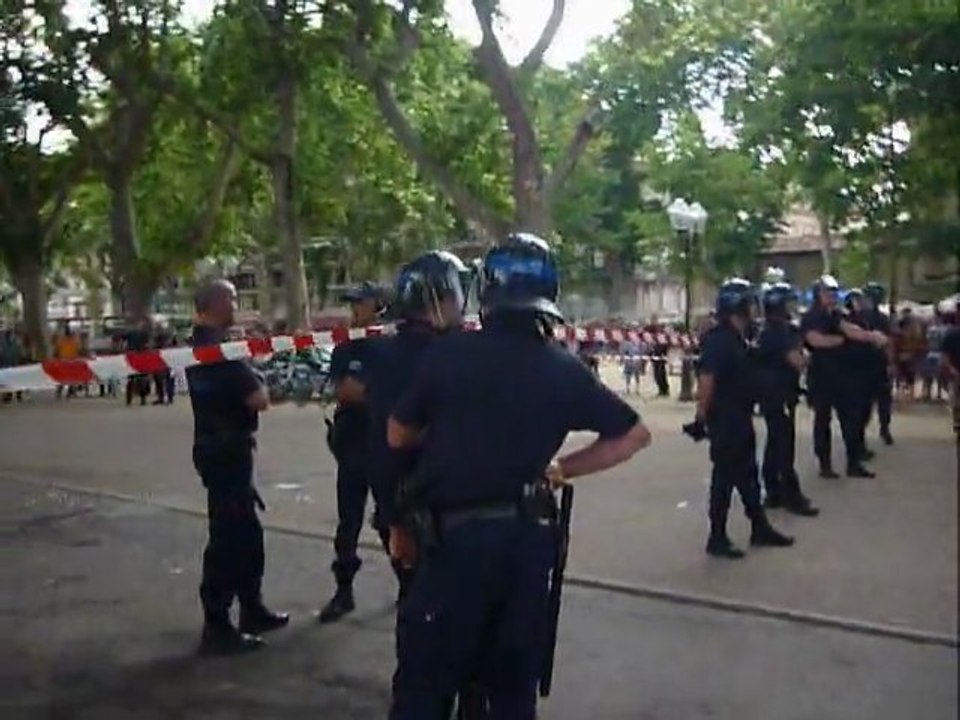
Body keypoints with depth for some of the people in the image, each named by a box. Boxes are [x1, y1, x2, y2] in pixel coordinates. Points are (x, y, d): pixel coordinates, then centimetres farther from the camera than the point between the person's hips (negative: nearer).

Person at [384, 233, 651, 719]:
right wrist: (562, 468, 9)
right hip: (526, 537, 3)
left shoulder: (448, 353, -6)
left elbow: (397, 437, 3)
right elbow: (635, 434, 7)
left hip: (454, 536, -3)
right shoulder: (564, 369, 1)